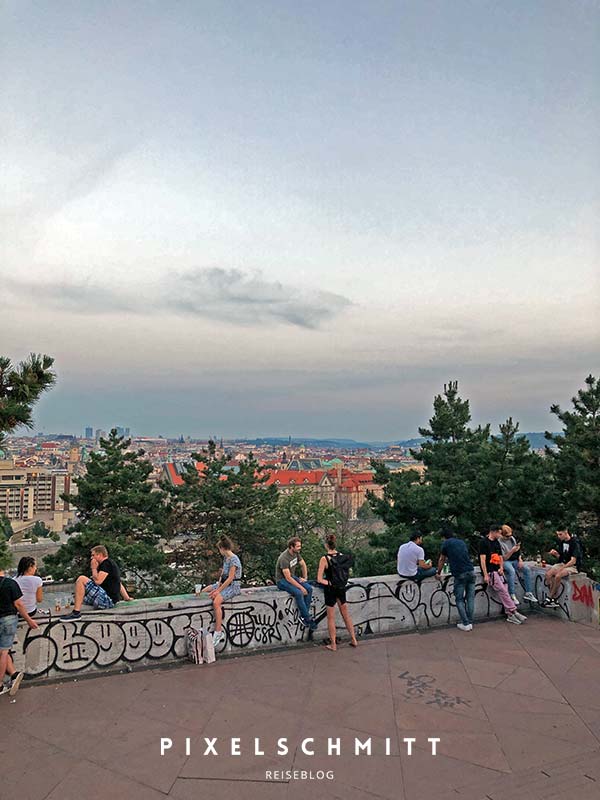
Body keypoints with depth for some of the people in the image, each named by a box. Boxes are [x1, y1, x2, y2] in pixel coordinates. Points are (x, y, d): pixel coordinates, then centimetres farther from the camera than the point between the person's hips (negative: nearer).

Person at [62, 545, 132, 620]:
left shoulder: (106, 563, -11)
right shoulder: (110, 564, 21)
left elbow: (97, 581, -22)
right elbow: (119, 584, 23)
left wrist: (94, 568, -5)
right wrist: (127, 598, 20)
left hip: (108, 600, -11)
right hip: (109, 600, 11)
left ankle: (76, 613, -23)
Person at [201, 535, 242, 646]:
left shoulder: (233, 559, -18)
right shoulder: (225, 558, 11)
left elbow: (230, 578, -21)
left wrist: (218, 590, -19)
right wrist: (218, 586, -2)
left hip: (233, 586, -11)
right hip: (224, 583, 11)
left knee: (216, 602, -31)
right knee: (203, 591, 9)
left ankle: (218, 633, -27)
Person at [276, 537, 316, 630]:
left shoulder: (296, 553, -3)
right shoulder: (284, 558, -28)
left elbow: (303, 564, 16)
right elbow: (288, 578, -29)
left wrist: (305, 577, 6)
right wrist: (301, 587, -26)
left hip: (292, 577, 8)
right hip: (282, 580, -8)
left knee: (309, 588, -13)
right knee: (298, 593, -31)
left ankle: (303, 616, -8)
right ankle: (307, 618, -17)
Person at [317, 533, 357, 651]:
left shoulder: (324, 559, -19)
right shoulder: (342, 556, -4)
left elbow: (319, 579, -18)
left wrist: (328, 582, -1)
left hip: (330, 589, -5)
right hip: (342, 588, 5)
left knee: (331, 618, 10)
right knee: (346, 615, 19)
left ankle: (333, 644, 18)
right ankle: (354, 640, 27)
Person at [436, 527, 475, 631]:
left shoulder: (446, 543, 6)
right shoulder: (461, 542, 20)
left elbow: (442, 560, 14)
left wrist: (438, 573, 28)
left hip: (460, 574, -4)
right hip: (471, 572, 5)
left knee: (459, 600, 5)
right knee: (470, 598, 10)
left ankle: (465, 624, 1)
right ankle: (470, 622, 10)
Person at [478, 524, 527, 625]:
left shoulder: (497, 543, 18)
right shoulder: (483, 542, -6)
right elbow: (482, 559, -11)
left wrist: (501, 568, 3)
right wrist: (485, 575, -16)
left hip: (498, 571, 7)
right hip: (490, 571, -7)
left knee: (504, 590, -7)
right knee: (502, 590, -16)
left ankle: (509, 614, -7)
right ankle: (514, 611, -14)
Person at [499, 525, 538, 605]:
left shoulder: (512, 538, 7)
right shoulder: (499, 542, -13)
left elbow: (518, 551, 15)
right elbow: (504, 558, -15)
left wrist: (520, 560, -1)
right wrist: (512, 551, -27)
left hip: (515, 560, 7)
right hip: (505, 562, -6)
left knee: (527, 569, -16)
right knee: (512, 571, -35)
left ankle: (528, 593, -10)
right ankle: (512, 596, -33)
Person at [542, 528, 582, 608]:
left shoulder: (575, 543, -16)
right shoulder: (561, 541, 6)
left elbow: (573, 561, -20)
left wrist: (561, 568, -24)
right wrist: (555, 553, -8)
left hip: (573, 566, -7)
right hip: (563, 563, 7)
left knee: (557, 576, -32)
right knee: (548, 575, -18)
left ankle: (549, 598, -18)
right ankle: (554, 601, -16)